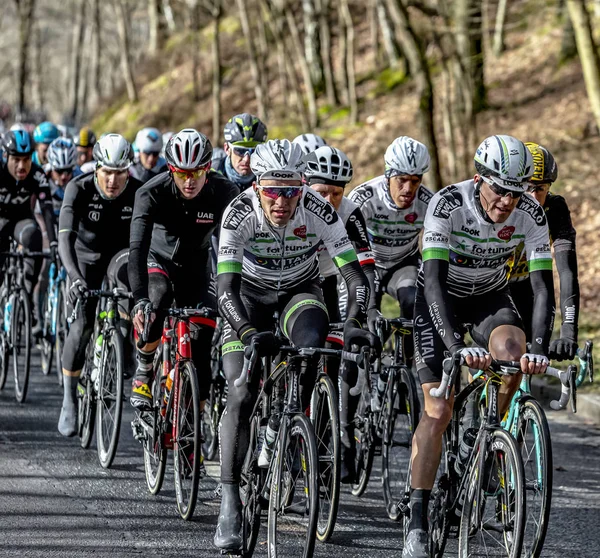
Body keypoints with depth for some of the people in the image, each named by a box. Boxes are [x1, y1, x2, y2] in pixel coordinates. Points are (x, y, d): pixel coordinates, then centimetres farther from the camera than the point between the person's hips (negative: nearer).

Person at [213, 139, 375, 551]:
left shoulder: (319, 212, -27)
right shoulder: (240, 214, -30)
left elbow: (355, 273, -27)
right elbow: (226, 286, -36)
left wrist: (355, 323, -44)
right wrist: (248, 333, -53)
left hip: (300, 292, 1)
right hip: (250, 294, -1)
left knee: (311, 345, -33)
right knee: (241, 395, -16)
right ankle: (230, 500, -10)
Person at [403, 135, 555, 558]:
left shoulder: (531, 214, -22)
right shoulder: (448, 205, -31)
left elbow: (543, 286, -24)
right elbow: (434, 280, -38)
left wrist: (539, 349, -39)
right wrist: (457, 347, -50)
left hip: (491, 296, 3)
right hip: (441, 298, -3)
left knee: (512, 347, -32)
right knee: (438, 410, -12)